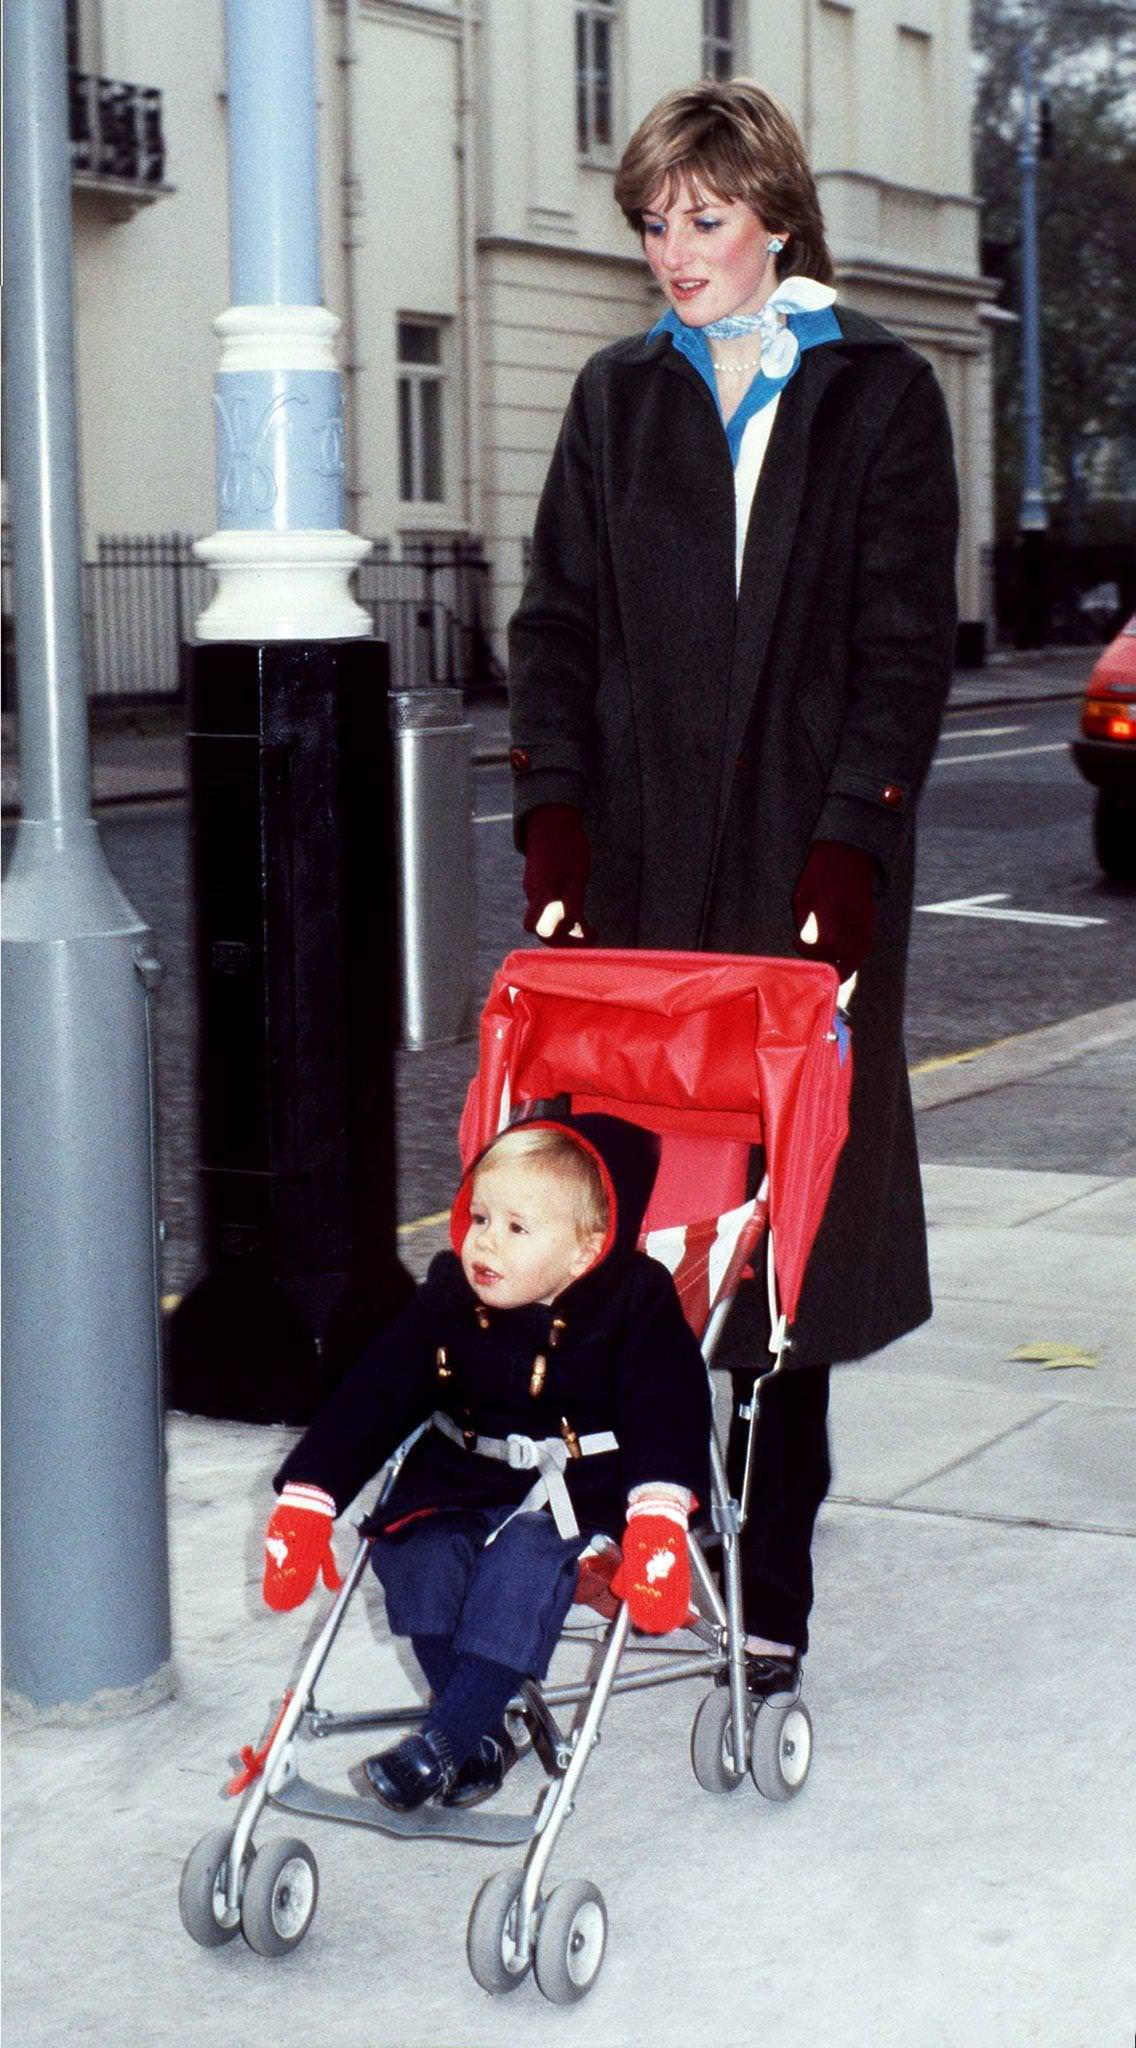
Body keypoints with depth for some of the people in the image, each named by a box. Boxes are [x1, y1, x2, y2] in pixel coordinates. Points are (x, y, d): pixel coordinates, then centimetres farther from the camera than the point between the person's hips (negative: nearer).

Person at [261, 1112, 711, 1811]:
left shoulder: (634, 1302, -11)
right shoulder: (449, 1299, 0)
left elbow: (664, 1412, -20)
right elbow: (372, 1399, 1)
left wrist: (657, 1519, -38)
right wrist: (305, 1502, -7)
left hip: (580, 1487, -4)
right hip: (464, 1481, 4)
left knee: (524, 1561, -32)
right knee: (416, 1551, -23)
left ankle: (443, 1744, -27)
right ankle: (483, 1736, -12)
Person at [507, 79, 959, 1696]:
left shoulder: (879, 394, 4)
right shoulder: (620, 397, 13)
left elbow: (907, 640, -2)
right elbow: (558, 622, 9)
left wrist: (849, 848, -13)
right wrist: (557, 823, -5)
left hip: (809, 873, -2)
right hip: (644, 865, 2)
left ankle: (773, 1584, 9)